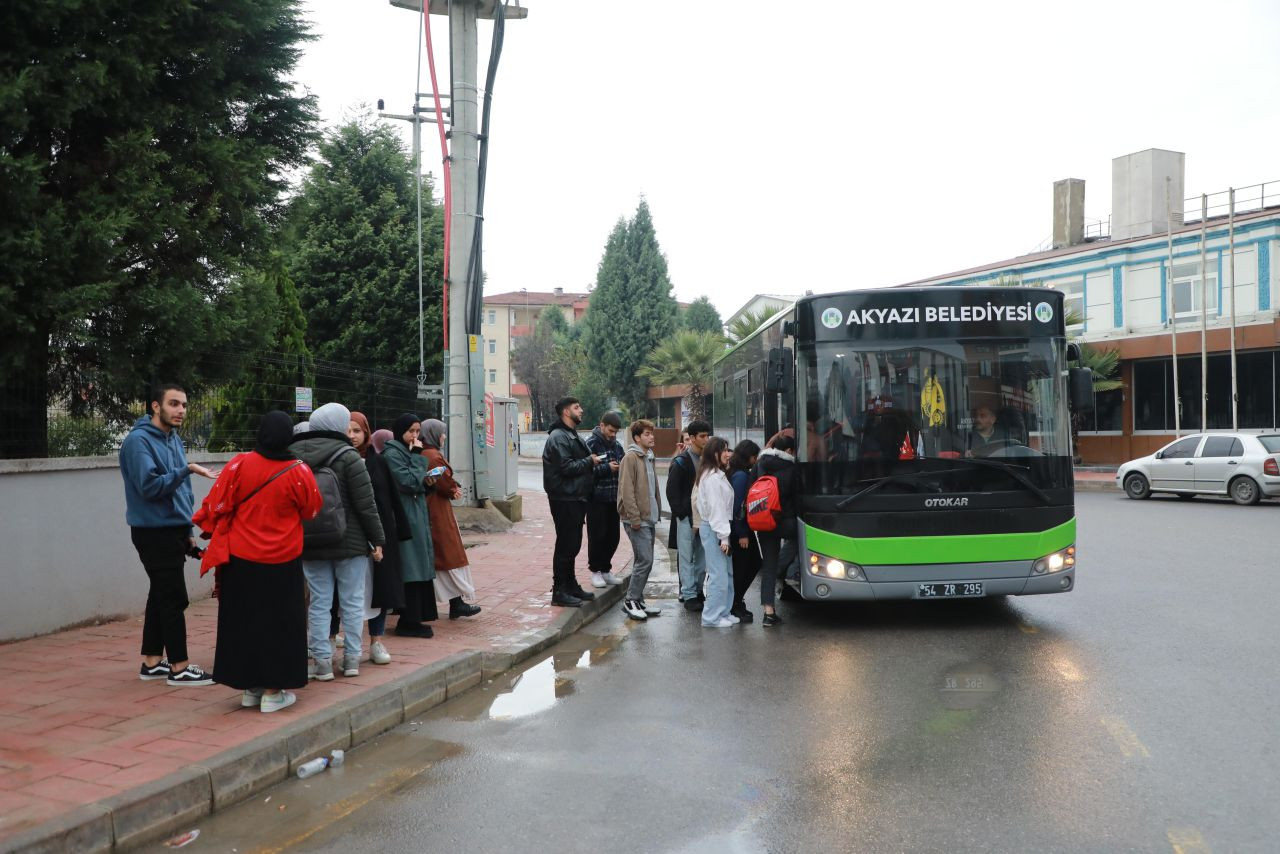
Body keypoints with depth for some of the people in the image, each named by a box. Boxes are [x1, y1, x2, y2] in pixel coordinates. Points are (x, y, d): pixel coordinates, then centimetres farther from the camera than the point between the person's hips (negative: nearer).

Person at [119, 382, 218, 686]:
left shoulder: (173, 439, 14)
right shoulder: (139, 440, -13)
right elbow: (149, 486, -23)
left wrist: (187, 531, 19)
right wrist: (187, 469, -27)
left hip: (173, 530, 9)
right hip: (155, 532, -9)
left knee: (162, 596, 12)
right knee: (174, 599, -7)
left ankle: (151, 662, 20)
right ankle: (179, 667, 0)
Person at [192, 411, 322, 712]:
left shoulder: (239, 465, -12)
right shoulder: (298, 472, -13)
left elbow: (217, 506, -5)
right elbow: (312, 510, 2)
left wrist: (211, 530, 16)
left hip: (241, 560, 2)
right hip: (283, 563, -1)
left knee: (244, 620, 14)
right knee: (278, 621, 8)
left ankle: (250, 687, 22)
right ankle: (273, 691, 11)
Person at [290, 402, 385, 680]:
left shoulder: (293, 456, 3)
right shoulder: (347, 456, -12)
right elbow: (366, 504, -13)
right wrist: (377, 539, -4)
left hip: (310, 543, 4)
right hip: (350, 541, -4)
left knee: (319, 603, 7)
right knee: (352, 602, 7)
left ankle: (323, 661, 8)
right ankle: (352, 658, 12)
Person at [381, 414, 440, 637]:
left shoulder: (411, 453, 18)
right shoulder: (392, 454, -10)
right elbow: (407, 481, -18)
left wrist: (427, 482, -2)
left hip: (418, 516, 9)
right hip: (405, 518, -9)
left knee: (418, 569, 9)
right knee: (411, 568, -7)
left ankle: (412, 619, 13)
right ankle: (409, 621, -1)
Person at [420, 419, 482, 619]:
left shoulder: (421, 455, 11)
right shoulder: (434, 456, -17)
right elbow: (446, 484, -19)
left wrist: (452, 489, -2)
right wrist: (455, 490, 2)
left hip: (425, 510, 9)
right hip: (438, 511, -9)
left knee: (431, 556, 12)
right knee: (449, 555, -5)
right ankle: (457, 603, -4)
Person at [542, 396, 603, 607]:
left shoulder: (572, 435, 20)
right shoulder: (558, 437, -14)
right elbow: (566, 467, -22)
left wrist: (591, 461, 4)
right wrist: (589, 461, -10)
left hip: (576, 498, 10)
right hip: (565, 500, -10)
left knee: (573, 544, 16)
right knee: (565, 545, -6)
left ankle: (570, 586, 25)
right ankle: (559, 591, 0)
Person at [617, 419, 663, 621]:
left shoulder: (649, 457, 17)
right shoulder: (630, 458, -11)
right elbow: (627, 490, -16)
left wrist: (657, 511, 16)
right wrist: (635, 518, -19)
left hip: (649, 518, 9)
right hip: (637, 520, -9)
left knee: (643, 561, 12)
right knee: (645, 560, -10)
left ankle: (637, 600, 19)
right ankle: (631, 600, 0)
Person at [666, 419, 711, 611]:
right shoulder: (681, 461, -8)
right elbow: (672, 491, -9)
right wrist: (681, 513, -12)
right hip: (686, 516, -6)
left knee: (702, 557, 10)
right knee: (686, 557, -2)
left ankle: (697, 590, 21)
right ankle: (689, 595, 1)